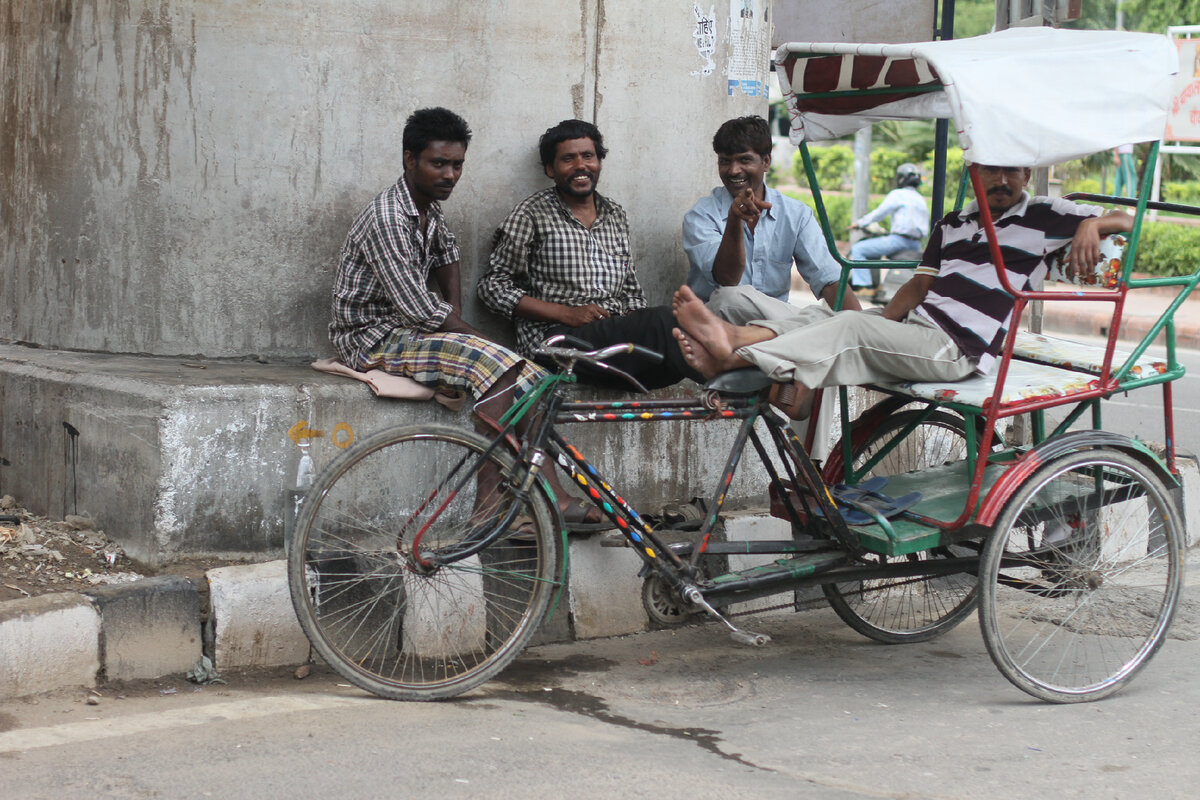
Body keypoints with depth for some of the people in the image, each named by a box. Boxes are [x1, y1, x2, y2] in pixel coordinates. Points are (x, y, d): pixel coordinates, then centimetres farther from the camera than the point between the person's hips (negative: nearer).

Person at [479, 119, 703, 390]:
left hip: (617, 331, 5)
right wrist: (566, 313, -10)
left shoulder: (616, 216, 23)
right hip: (556, 336, -5)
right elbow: (493, 285, 1)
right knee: (664, 320, -33)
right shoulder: (532, 214, 6)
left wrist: (634, 318, 0)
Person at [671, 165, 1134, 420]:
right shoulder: (953, 224, 24)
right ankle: (732, 337, -37)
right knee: (822, 315, -13)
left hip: (955, 349, -7)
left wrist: (1091, 226, -21)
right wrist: (883, 323, 1)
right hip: (913, 325, 7)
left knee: (850, 328, -26)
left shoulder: (1043, 217, 6)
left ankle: (734, 357, -39)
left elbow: (1124, 220, 2)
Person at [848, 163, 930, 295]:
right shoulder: (920, 199, 21)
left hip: (899, 240, -9)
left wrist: (860, 223, 5)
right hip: (916, 244, 9)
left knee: (858, 249, -7)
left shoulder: (897, 194, -3)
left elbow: (879, 213, -7)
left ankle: (861, 281, -21)